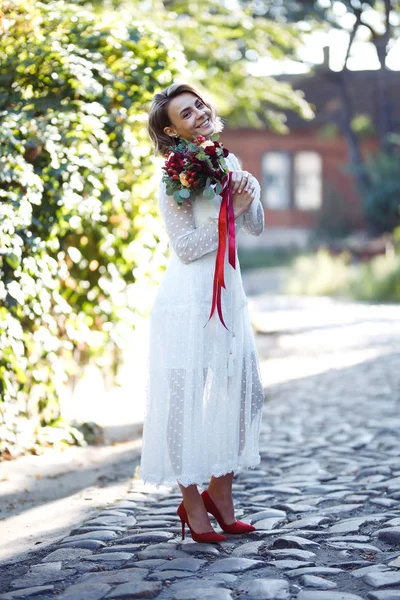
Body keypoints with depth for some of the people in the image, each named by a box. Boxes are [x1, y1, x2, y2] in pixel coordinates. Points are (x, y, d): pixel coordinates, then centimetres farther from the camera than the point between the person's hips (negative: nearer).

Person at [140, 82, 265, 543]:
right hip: (188, 296, -7)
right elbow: (186, 246, -14)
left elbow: (256, 228, 11)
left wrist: (250, 193, -7)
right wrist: (231, 210, -16)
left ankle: (220, 492, 19)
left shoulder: (227, 161, 11)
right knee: (186, 394, -3)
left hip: (228, 293, 7)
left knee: (243, 389, 6)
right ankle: (192, 503, 8)